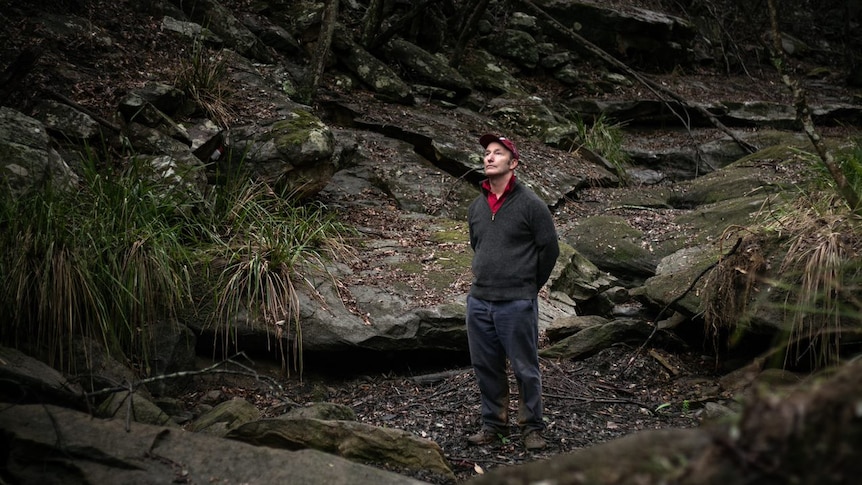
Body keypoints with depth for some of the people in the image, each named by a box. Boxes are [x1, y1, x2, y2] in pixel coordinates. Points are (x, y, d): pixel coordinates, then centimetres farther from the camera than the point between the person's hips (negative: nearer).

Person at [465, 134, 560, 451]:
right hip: (478, 302, 6)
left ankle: (532, 427, 17)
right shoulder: (476, 207, 9)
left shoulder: (530, 204, -8)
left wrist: (529, 287, 5)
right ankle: (493, 424, 26)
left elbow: (550, 249, -2)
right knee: (486, 368, 13)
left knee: (526, 370, 3)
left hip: (517, 305, -5)